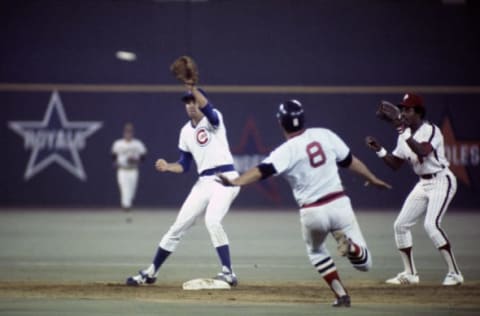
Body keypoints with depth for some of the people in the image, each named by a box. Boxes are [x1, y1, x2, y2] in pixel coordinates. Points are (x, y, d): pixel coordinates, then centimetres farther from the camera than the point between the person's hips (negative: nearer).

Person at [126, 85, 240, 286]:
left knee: (212, 221, -28)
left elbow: (207, 109, -30)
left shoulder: (213, 119, -4)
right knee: (178, 226, 8)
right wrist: (167, 166, -3)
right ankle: (151, 272, 20)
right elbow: (184, 165, 17)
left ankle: (228, 273, -22)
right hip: (203, 182, 7)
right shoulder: (186, 131, 14)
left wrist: (192, 87, -41)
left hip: (225, 179, -7)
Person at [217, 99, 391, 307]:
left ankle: (341, 295, 16)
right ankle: (350, 244, -23)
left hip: (312, 213, -2)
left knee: (316, 252, 31)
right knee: (364, 263, 11)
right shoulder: (325, 135, 3)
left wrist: (234, 182, -32)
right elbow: (350, 161, 14)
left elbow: (262, 171, -23)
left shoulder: (287, 151, -9)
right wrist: (372, 179, 28)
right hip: (339, 204, 2)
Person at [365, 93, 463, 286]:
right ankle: (409, 274, 17)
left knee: (431, 224, -24)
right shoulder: (404, 136, 8)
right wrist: (379, 150, 0)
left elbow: (422, 152, -36)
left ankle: (454, 273, -19)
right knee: (401, 225, 6)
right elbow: (394, 164, 13)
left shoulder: (431, 131, -16)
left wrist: (406, 134, -34)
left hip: (441, 181, -9)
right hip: (423, 184, 9)